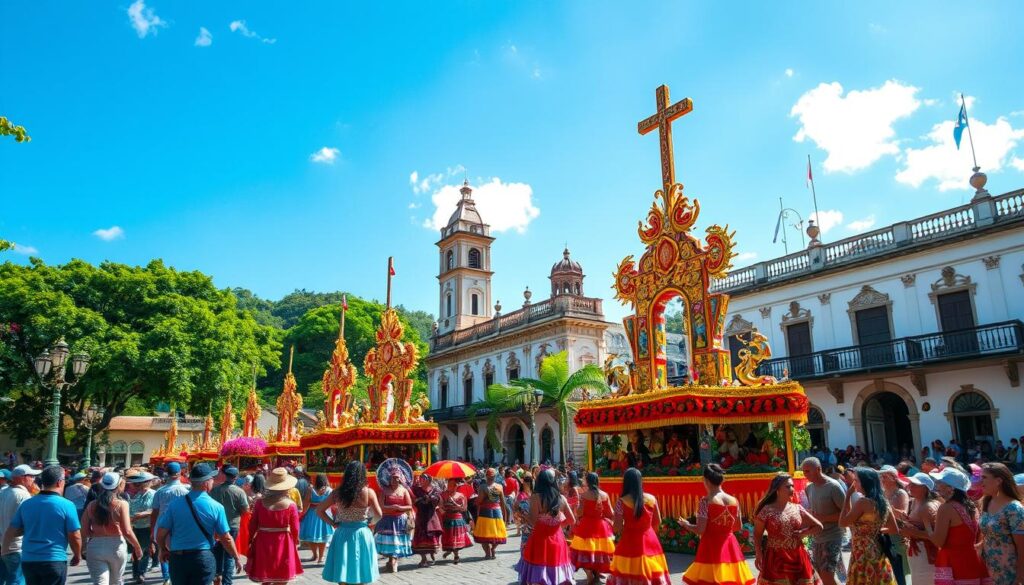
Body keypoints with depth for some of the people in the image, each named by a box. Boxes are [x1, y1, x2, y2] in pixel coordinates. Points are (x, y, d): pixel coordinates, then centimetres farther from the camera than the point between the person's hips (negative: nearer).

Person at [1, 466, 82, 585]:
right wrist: (77, 556, 8)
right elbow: (75, 537, -8)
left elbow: (11, 532, 9)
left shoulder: (26, 504, 2)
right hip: (55, 561, -5)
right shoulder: (66, 505, -12)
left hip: (28, 560, 5)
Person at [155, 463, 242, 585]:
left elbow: (160, 534, 0)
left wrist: (164, 550, 21)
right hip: (203, 558, -2)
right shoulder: (216, 507, -10)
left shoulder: (175, 504, -5)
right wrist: (237, 558, 9)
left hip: (177, 558, 3)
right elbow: (226, 538, -6)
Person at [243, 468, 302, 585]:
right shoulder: (290, 505, -11)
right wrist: (295, 542, 14)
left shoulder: (260, 503, -5)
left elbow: (252, 525, 1)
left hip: (262, 543, 3)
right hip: (283, 544, -2)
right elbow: (295, 529, -6)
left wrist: (252, 540, 18)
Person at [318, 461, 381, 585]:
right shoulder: (368, 492, -10)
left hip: (342, 533, 2)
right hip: (361, 534, -2)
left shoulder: (337, 493, -2)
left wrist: (333, 523, 5)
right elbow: (378, 515, -9)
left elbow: (319, 510, 1)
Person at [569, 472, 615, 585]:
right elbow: (611, 514, 1)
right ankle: (597, 573, 28)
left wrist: (575, 507, 6)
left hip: (586, 527, -3)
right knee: (600, 550, 19)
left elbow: (579, 513, -13)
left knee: (585, 552, 7)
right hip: (601, 526, 4)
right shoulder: (605, 495, -3)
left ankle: (590, 575, 1)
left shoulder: (583, 495, -12)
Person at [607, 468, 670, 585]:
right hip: (649, 541, 4)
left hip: (630, 542, -3)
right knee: (652, 574, 14)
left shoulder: (622, 502, -11)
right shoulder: (651, 499, -1)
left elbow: (617, 528, -11)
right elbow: (658, 522, 8)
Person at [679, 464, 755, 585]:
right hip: (730, 547, 5)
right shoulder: (734, 501, 2)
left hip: (711, 547, -5)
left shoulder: (706, 501, -13)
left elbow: (700, 530, -15)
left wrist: (686, 524, 4)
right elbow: (739, 526, 12)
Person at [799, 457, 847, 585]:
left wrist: (823, 518, -18)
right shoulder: (809, 488, 7)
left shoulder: (833, 487, -14)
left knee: (827, 574, -11)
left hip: (832, 537, -7)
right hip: (816, 538, 7)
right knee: (823, 575, 11)